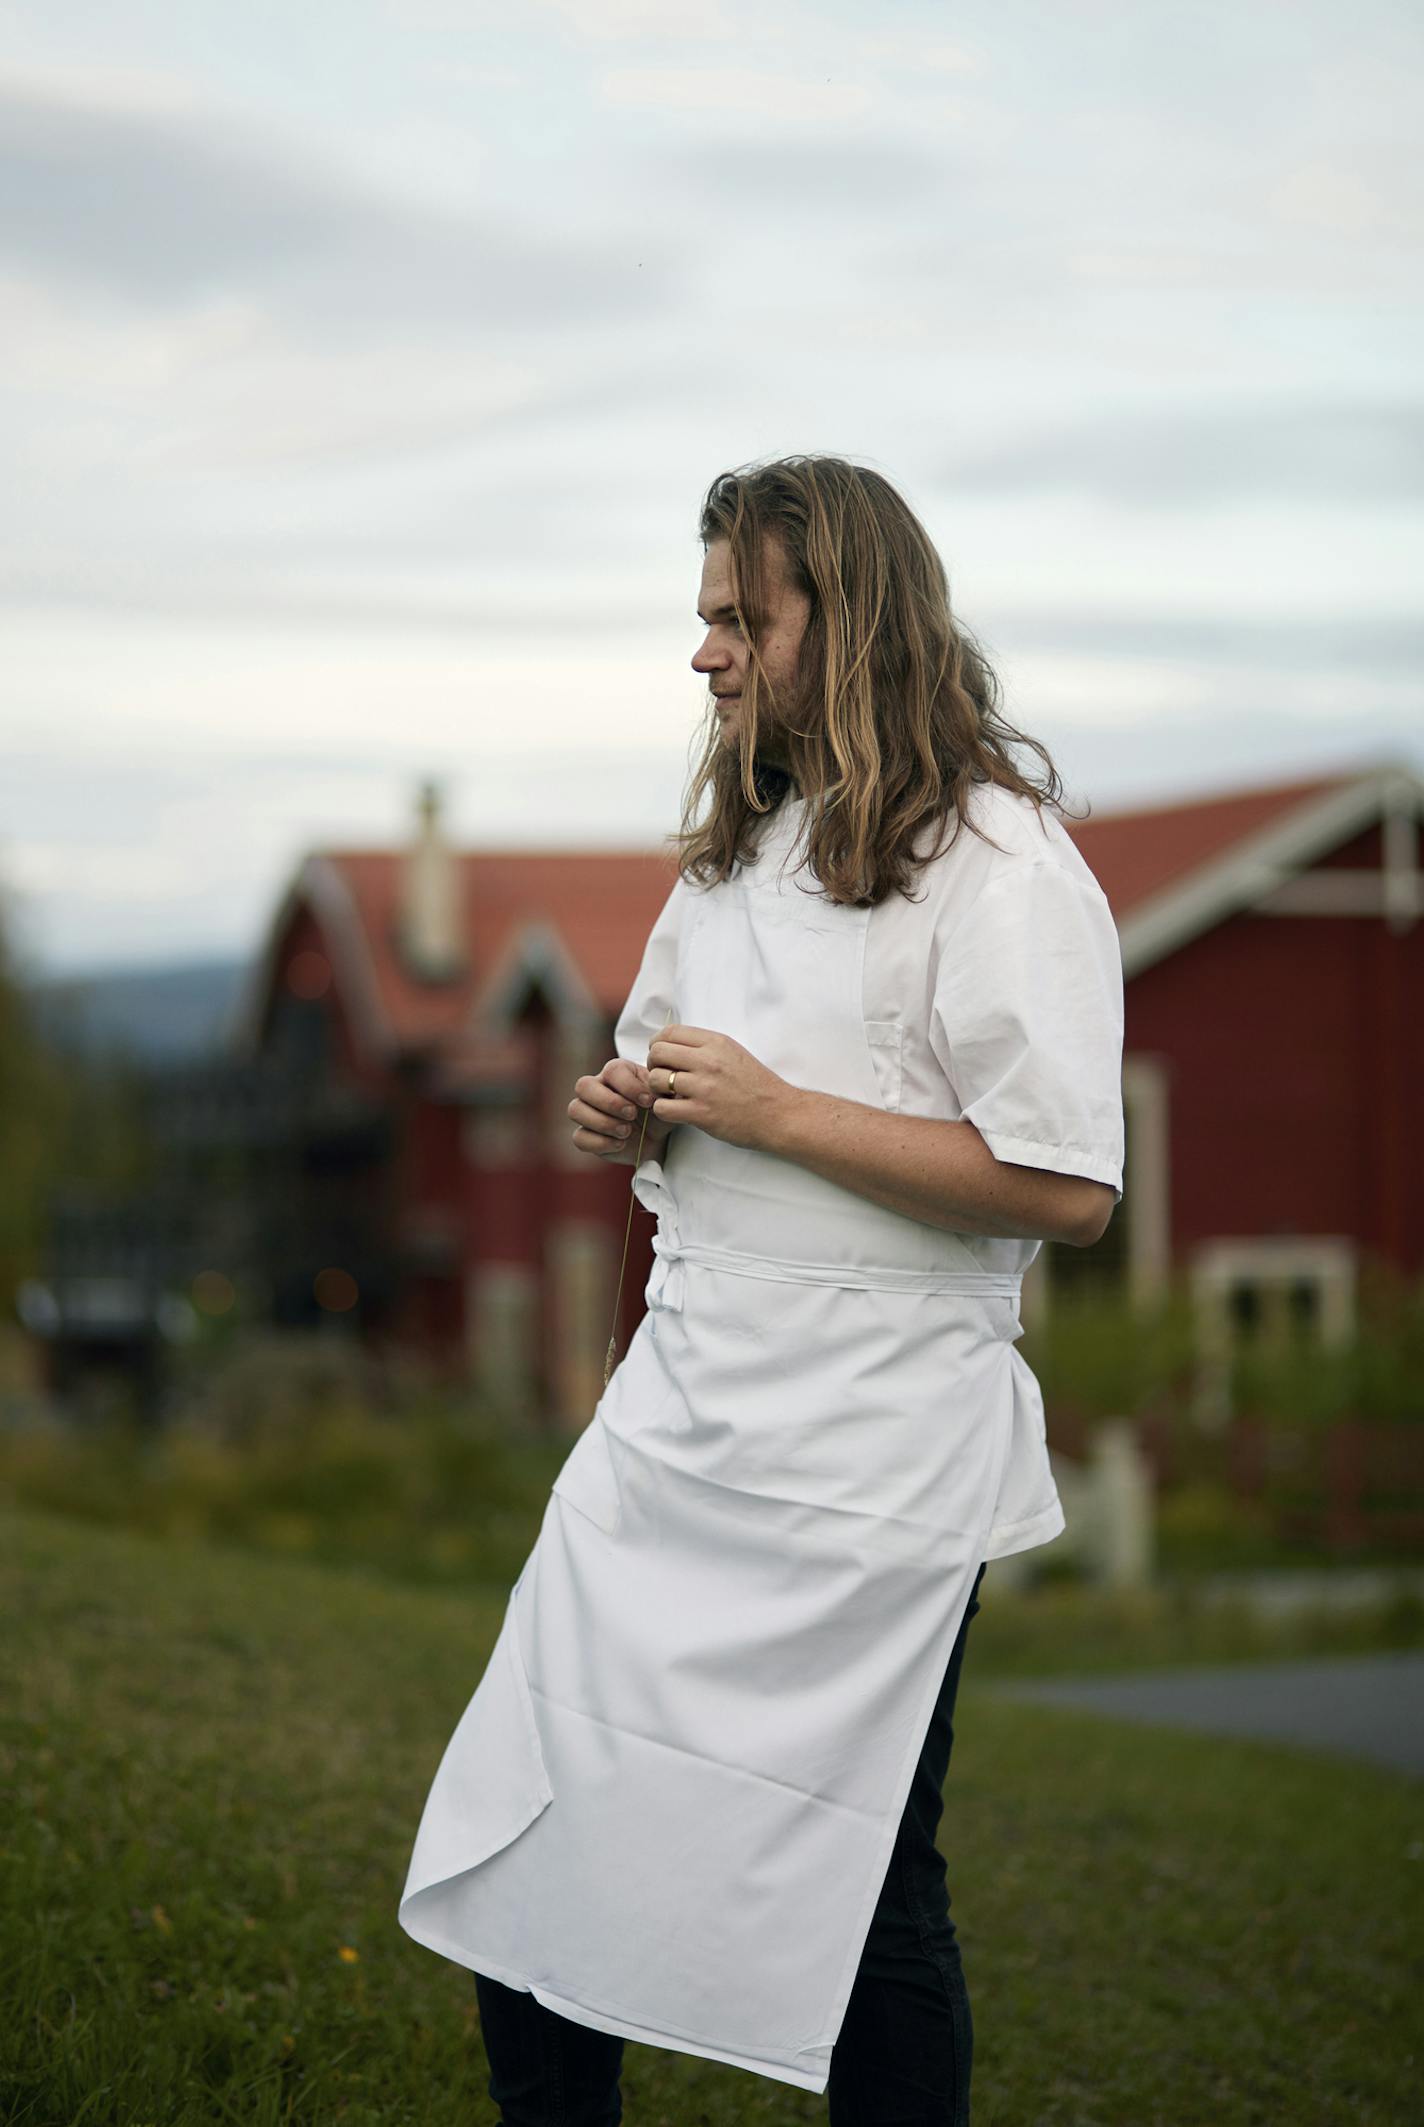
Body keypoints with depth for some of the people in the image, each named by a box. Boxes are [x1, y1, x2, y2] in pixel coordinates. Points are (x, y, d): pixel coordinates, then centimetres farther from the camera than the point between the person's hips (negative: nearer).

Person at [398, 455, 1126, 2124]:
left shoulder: (1001, 865, -11)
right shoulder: (738, 843, 15)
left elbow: (1069, 1188, -18)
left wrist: (772, 1111, -18)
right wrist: (630, 1113, 3)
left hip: (869, 1454, -8)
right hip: (681, 1409, 8)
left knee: (858, 1887, 3)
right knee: (526, 1823, 8)